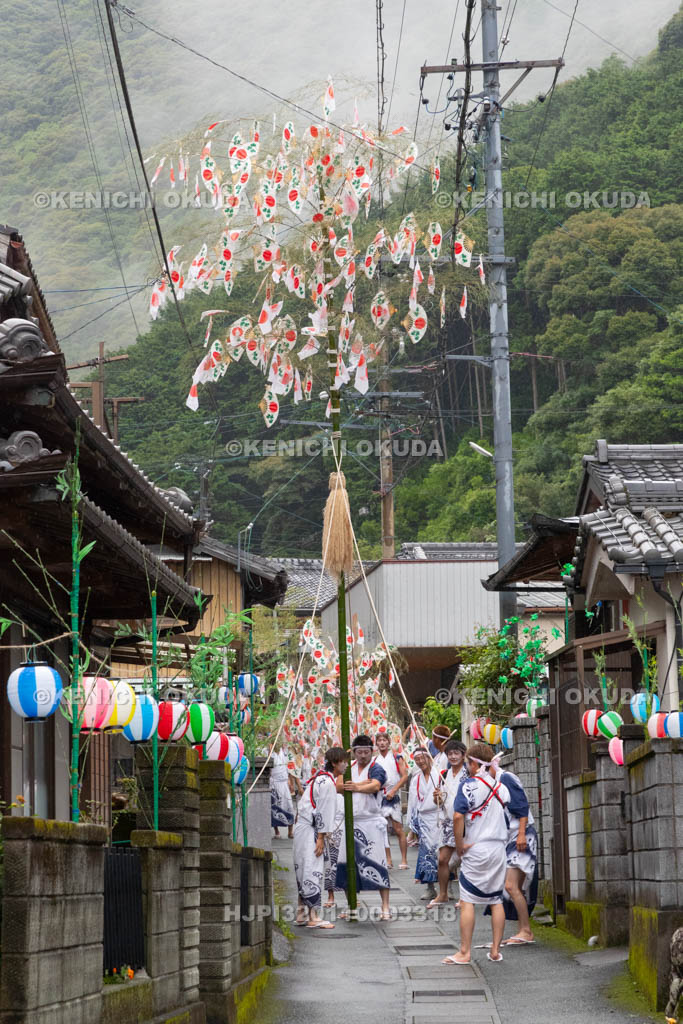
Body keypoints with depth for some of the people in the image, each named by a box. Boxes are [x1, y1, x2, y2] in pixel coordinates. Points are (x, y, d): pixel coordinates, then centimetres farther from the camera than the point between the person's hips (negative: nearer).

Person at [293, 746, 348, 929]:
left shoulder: (320, 777, 16)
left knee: (304, 872, 13)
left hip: (303, 827, 10)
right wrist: (321, 838, -15)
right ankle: (313, 917, -10)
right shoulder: (327, 782, -14)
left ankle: (301, 913, 19)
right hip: (309, 831, -10)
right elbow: (323, 811, -16)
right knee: (313, 871, -10)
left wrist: (321, 836, 21)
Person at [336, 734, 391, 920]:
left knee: (377, 863, -8)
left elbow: (375, 786, -26)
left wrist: (357, 788, -44)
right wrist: (361, 783, -15)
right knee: (348, 863, 7)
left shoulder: (376, 769, -5)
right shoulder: (349, 767, 12)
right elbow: (339, 786, -2)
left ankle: (385, 907, -6)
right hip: (351, 822, 5)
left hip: (371, 821, -5)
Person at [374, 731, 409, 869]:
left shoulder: (397, 758, 1)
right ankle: (388, 860, 8)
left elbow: (404, 776, -6)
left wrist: (393, 791, -14)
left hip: (393, 797, -4)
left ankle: (404, 860, -3)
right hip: (378, 797, 4)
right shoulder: (374, 761, 12)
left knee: (398, 829, -6)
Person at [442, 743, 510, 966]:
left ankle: (464, 952, -1)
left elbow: (458, 816, -19)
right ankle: (495, 951, 11)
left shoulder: (469, 785, -10)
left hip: (475, 849, -5)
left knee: (467, 901, -1)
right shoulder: (500, 786, 6)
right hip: (498, 849, 5)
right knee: (496, 901, 10)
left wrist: (459, 845, -9)